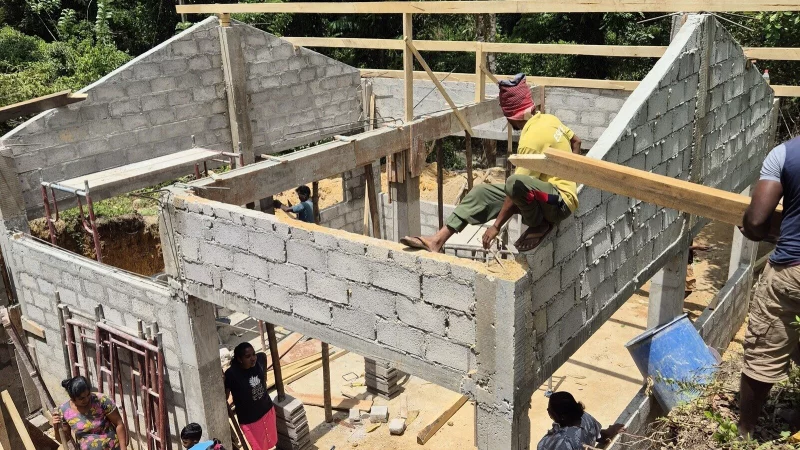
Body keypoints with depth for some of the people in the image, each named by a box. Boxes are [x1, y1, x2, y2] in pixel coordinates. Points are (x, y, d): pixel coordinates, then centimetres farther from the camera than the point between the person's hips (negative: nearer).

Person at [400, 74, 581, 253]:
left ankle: (539, 225, -11)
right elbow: (576, 142, 20)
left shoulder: (531, 139, -22)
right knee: (482, 192, 1)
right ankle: (437, 240, -5)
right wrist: (567, 177, 25)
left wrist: (496, 226, -17)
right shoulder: (548, 119, 3)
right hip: (549, 194, 10)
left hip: (560, 201, -10)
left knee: (515, 184, -40)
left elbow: (517, 187, -22)